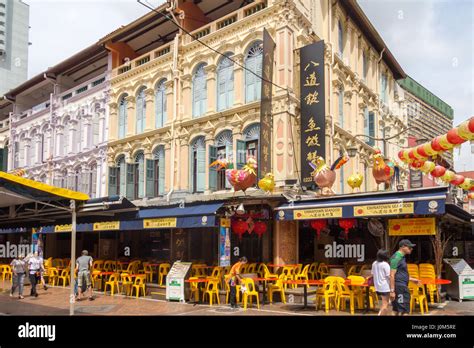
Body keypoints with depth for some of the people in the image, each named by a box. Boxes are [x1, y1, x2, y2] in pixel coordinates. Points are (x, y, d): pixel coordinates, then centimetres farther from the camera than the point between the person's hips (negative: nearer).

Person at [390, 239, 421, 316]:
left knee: (397, 311, 12)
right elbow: (392, 275, -19)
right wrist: (392, 291, -22)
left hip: (403, 286, 10)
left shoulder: (402, 257, 16)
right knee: (403, 311, -8)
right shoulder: (396, 257, -14)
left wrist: (412, 279, 23)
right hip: (399, 287, -10)